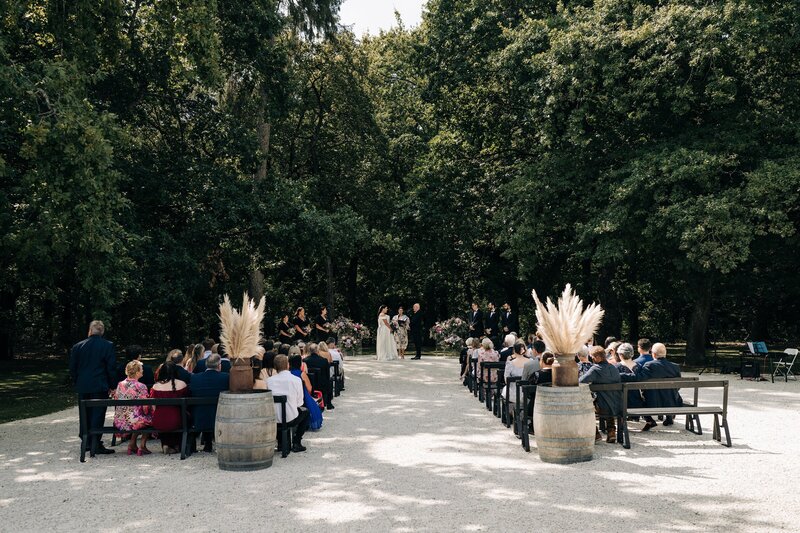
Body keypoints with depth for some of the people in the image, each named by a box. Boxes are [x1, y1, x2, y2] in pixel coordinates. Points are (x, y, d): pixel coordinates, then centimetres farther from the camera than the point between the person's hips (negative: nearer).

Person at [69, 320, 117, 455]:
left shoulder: (77, 347, 3)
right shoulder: (108, 346, -6)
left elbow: (72, 368, 7)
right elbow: (111, 368, -6)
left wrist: (76, 384, 18)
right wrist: (112, 386, 2)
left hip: (82, 388, 3)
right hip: (100, 388, -3)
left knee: (85, 415, 14)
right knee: (98, 415, -2)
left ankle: (86, 442, 20)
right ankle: (96, 445, -6)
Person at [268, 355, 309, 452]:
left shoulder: (269, 380, -3)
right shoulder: (296, 380, -9)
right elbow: (299, 402, -4)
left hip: (273, 418, 3)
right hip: (290, 418, -3)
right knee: (305, 412, 27)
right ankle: (296, 443, 19)